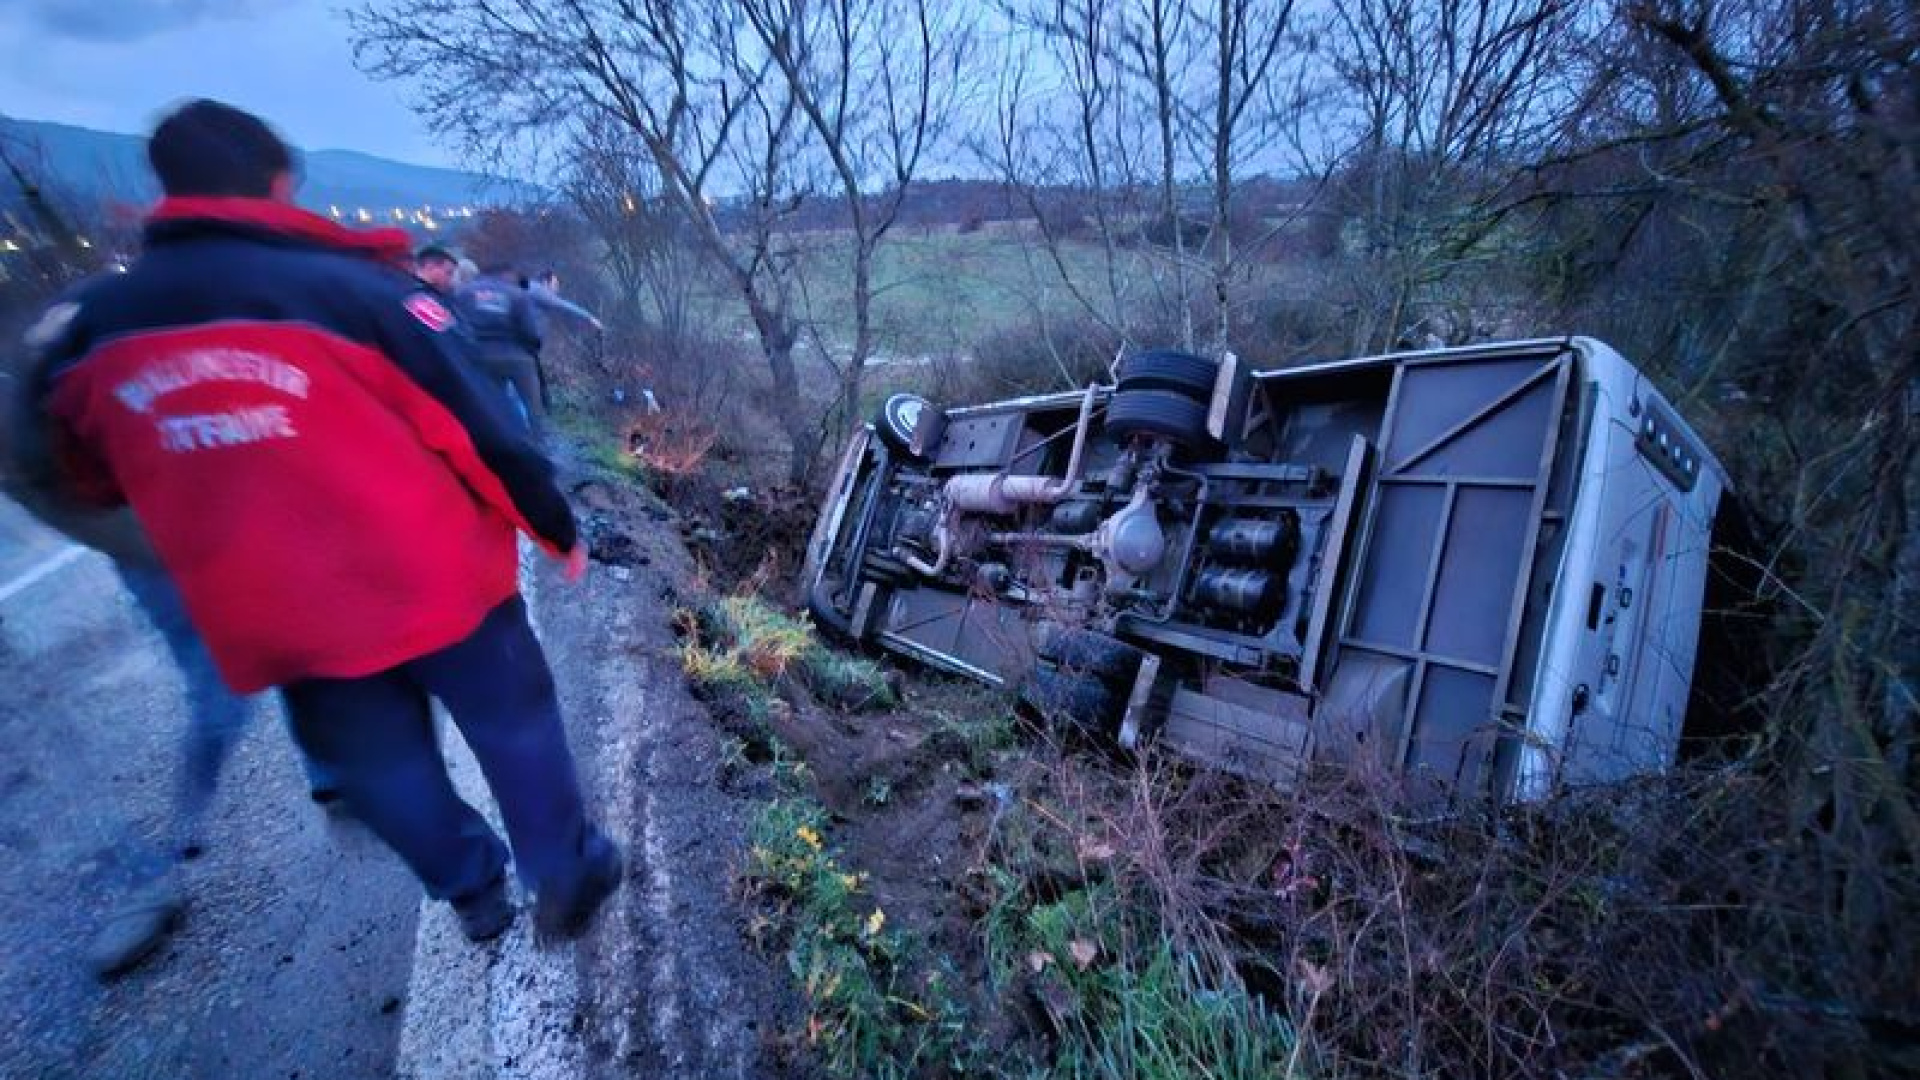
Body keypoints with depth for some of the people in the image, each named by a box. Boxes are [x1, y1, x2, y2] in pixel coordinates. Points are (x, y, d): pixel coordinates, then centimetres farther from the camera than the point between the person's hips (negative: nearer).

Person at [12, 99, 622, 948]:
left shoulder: (88, 324, 1)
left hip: (277, 624, 4)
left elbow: (76, 476, 15)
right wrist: (558, 532, -1)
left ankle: (472, 892, 41)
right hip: (434, 585, -4)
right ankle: (566, 877, 29)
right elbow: (482, 434, -13)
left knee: (380, 767, 22)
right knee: (514, 727, 15)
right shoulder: (358, 291, -13)